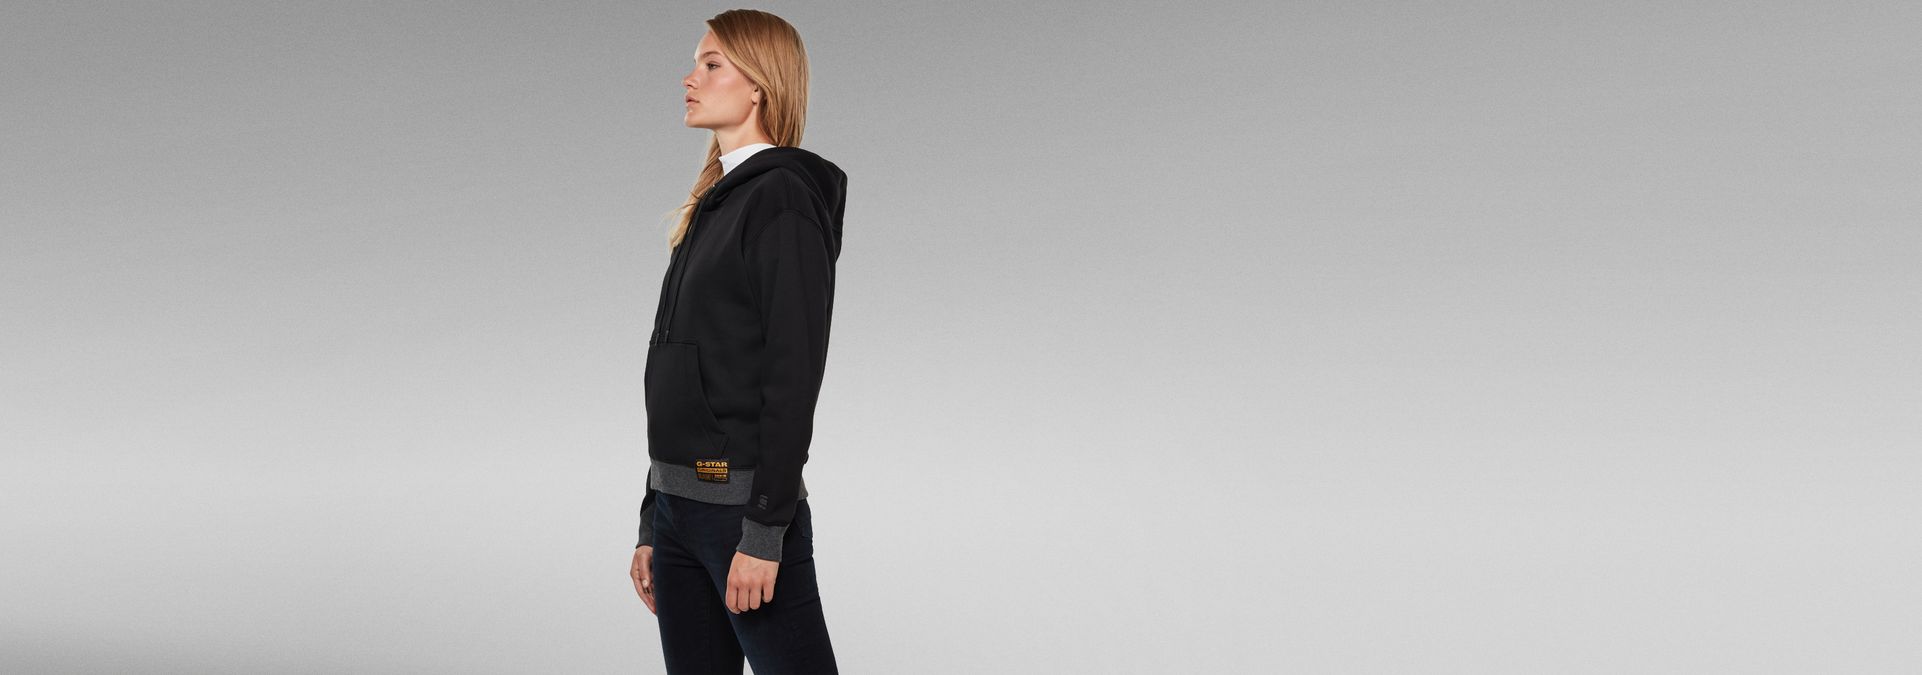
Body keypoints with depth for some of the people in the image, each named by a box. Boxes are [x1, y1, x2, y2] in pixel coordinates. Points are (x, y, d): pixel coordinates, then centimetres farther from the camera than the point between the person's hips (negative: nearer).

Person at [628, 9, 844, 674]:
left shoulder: (784, 198, -10)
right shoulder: (713, 204, 17)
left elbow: (795, 375, -16)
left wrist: (764, 532, -20)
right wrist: (651, 525, 15)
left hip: (742, 504, -9)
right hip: (678, 499, 9)